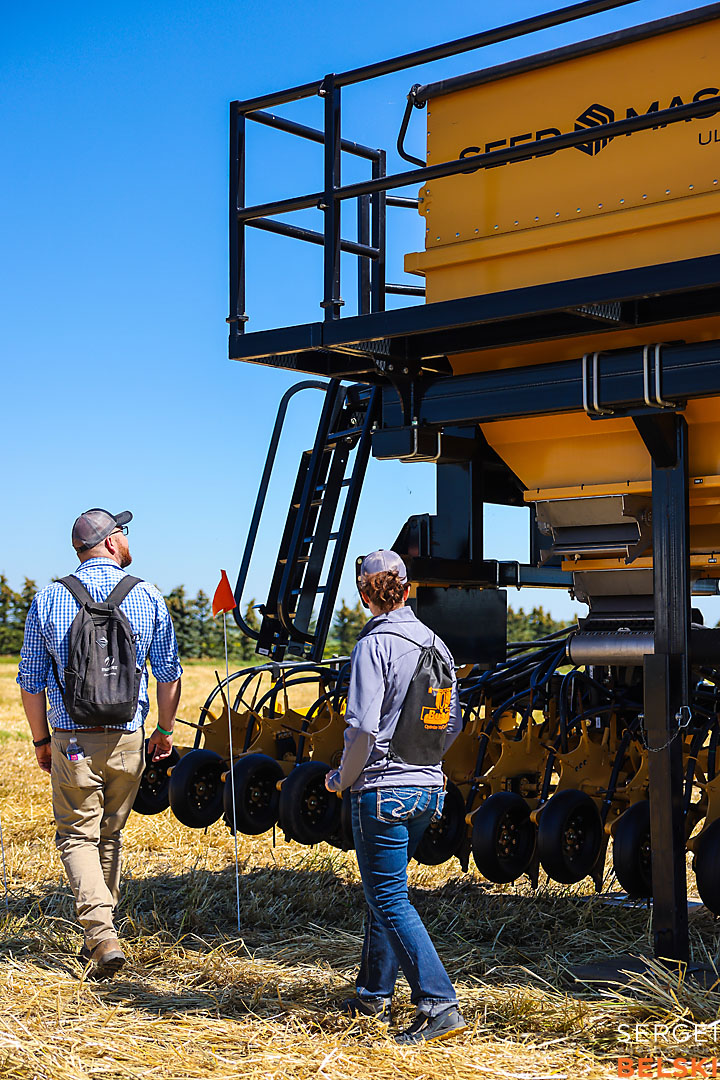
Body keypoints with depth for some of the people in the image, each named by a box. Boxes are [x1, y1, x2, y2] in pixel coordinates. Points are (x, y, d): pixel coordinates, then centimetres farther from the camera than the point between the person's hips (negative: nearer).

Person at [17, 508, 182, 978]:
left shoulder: (49, 599, -2)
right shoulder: (148, 596, -1)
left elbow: (31, 680, 2)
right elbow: (169, 674, 3)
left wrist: (41, 740, 13)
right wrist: (165, 730, 17)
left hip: (72, 740, -1)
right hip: (128, 741, 2)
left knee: (77, 836, 5)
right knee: (110, 834, 16)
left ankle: (102, 933, -13)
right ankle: (101, 935, 24)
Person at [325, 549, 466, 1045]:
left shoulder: (375, 645, -14)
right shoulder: (435, 644, 8)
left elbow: (363, 728, -21)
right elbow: (453, 722, 13)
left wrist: (342, 778, -6)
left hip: (383, 789, -8)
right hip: (428, 788, 8)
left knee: (391, 900, -4)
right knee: (384, 891, 20)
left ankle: (439, 1004, -12)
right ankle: (374, 994, 30)